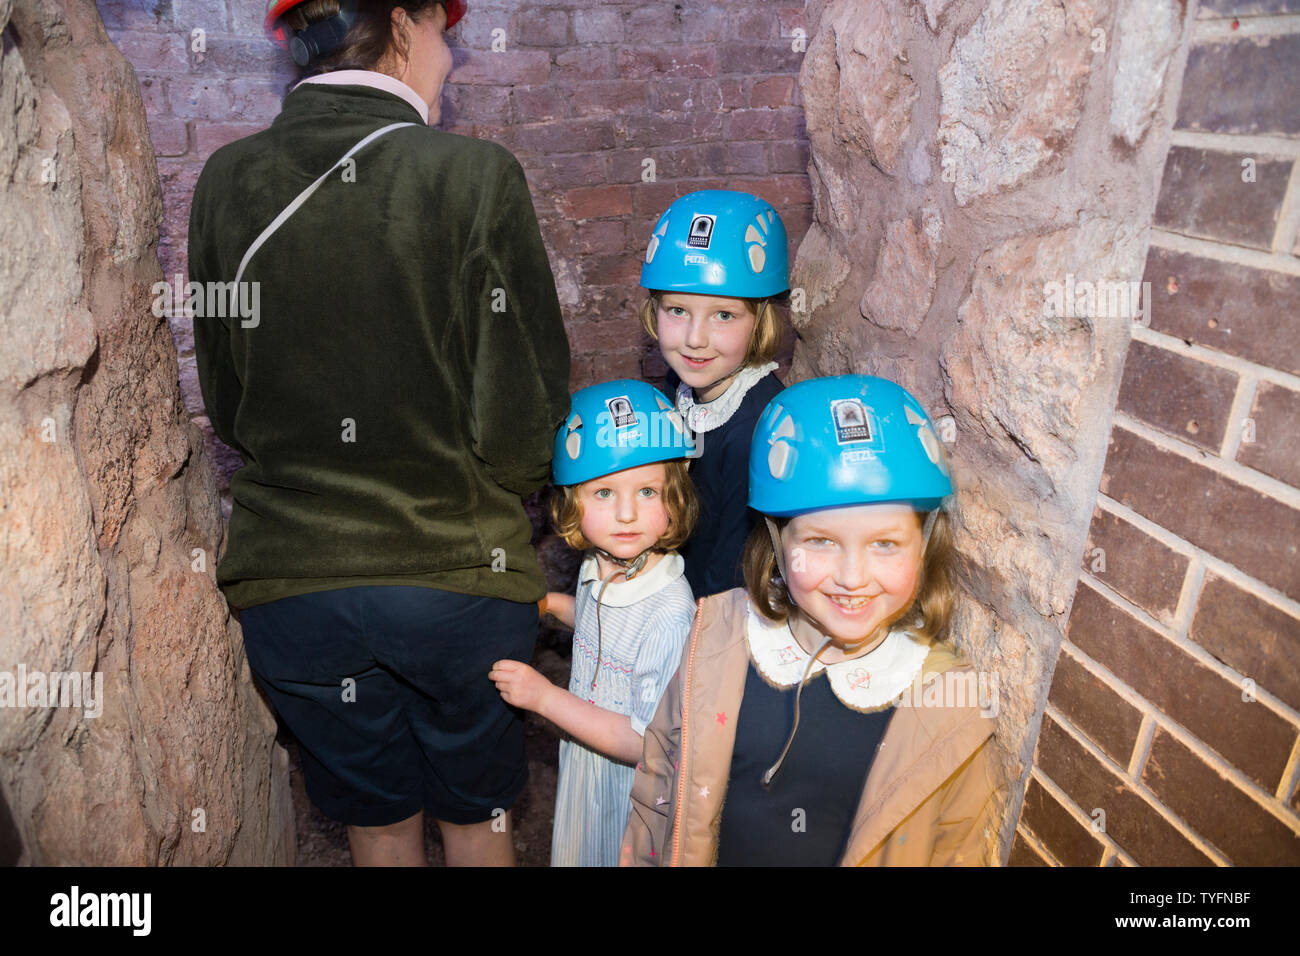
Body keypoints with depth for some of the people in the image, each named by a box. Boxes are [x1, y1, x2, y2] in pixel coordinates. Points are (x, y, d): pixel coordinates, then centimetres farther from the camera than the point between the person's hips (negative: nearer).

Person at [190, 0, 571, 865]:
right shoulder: (476, 174, -13)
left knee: (377, 819, 25)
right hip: (457, 571, -3)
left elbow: (228, 403, 8)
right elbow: (522, 419, -13)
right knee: (475, 808, 23)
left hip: (288, 574, 3)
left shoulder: (228, 181, -1)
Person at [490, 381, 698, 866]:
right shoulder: (599, 569, -8)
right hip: (586, 774, 7)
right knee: (582, 853, 28)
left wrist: (545, 697, -27)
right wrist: (554, 604, 3)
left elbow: (651, 743, -30)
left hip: (634, 795, -7)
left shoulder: (670, 613, -33)